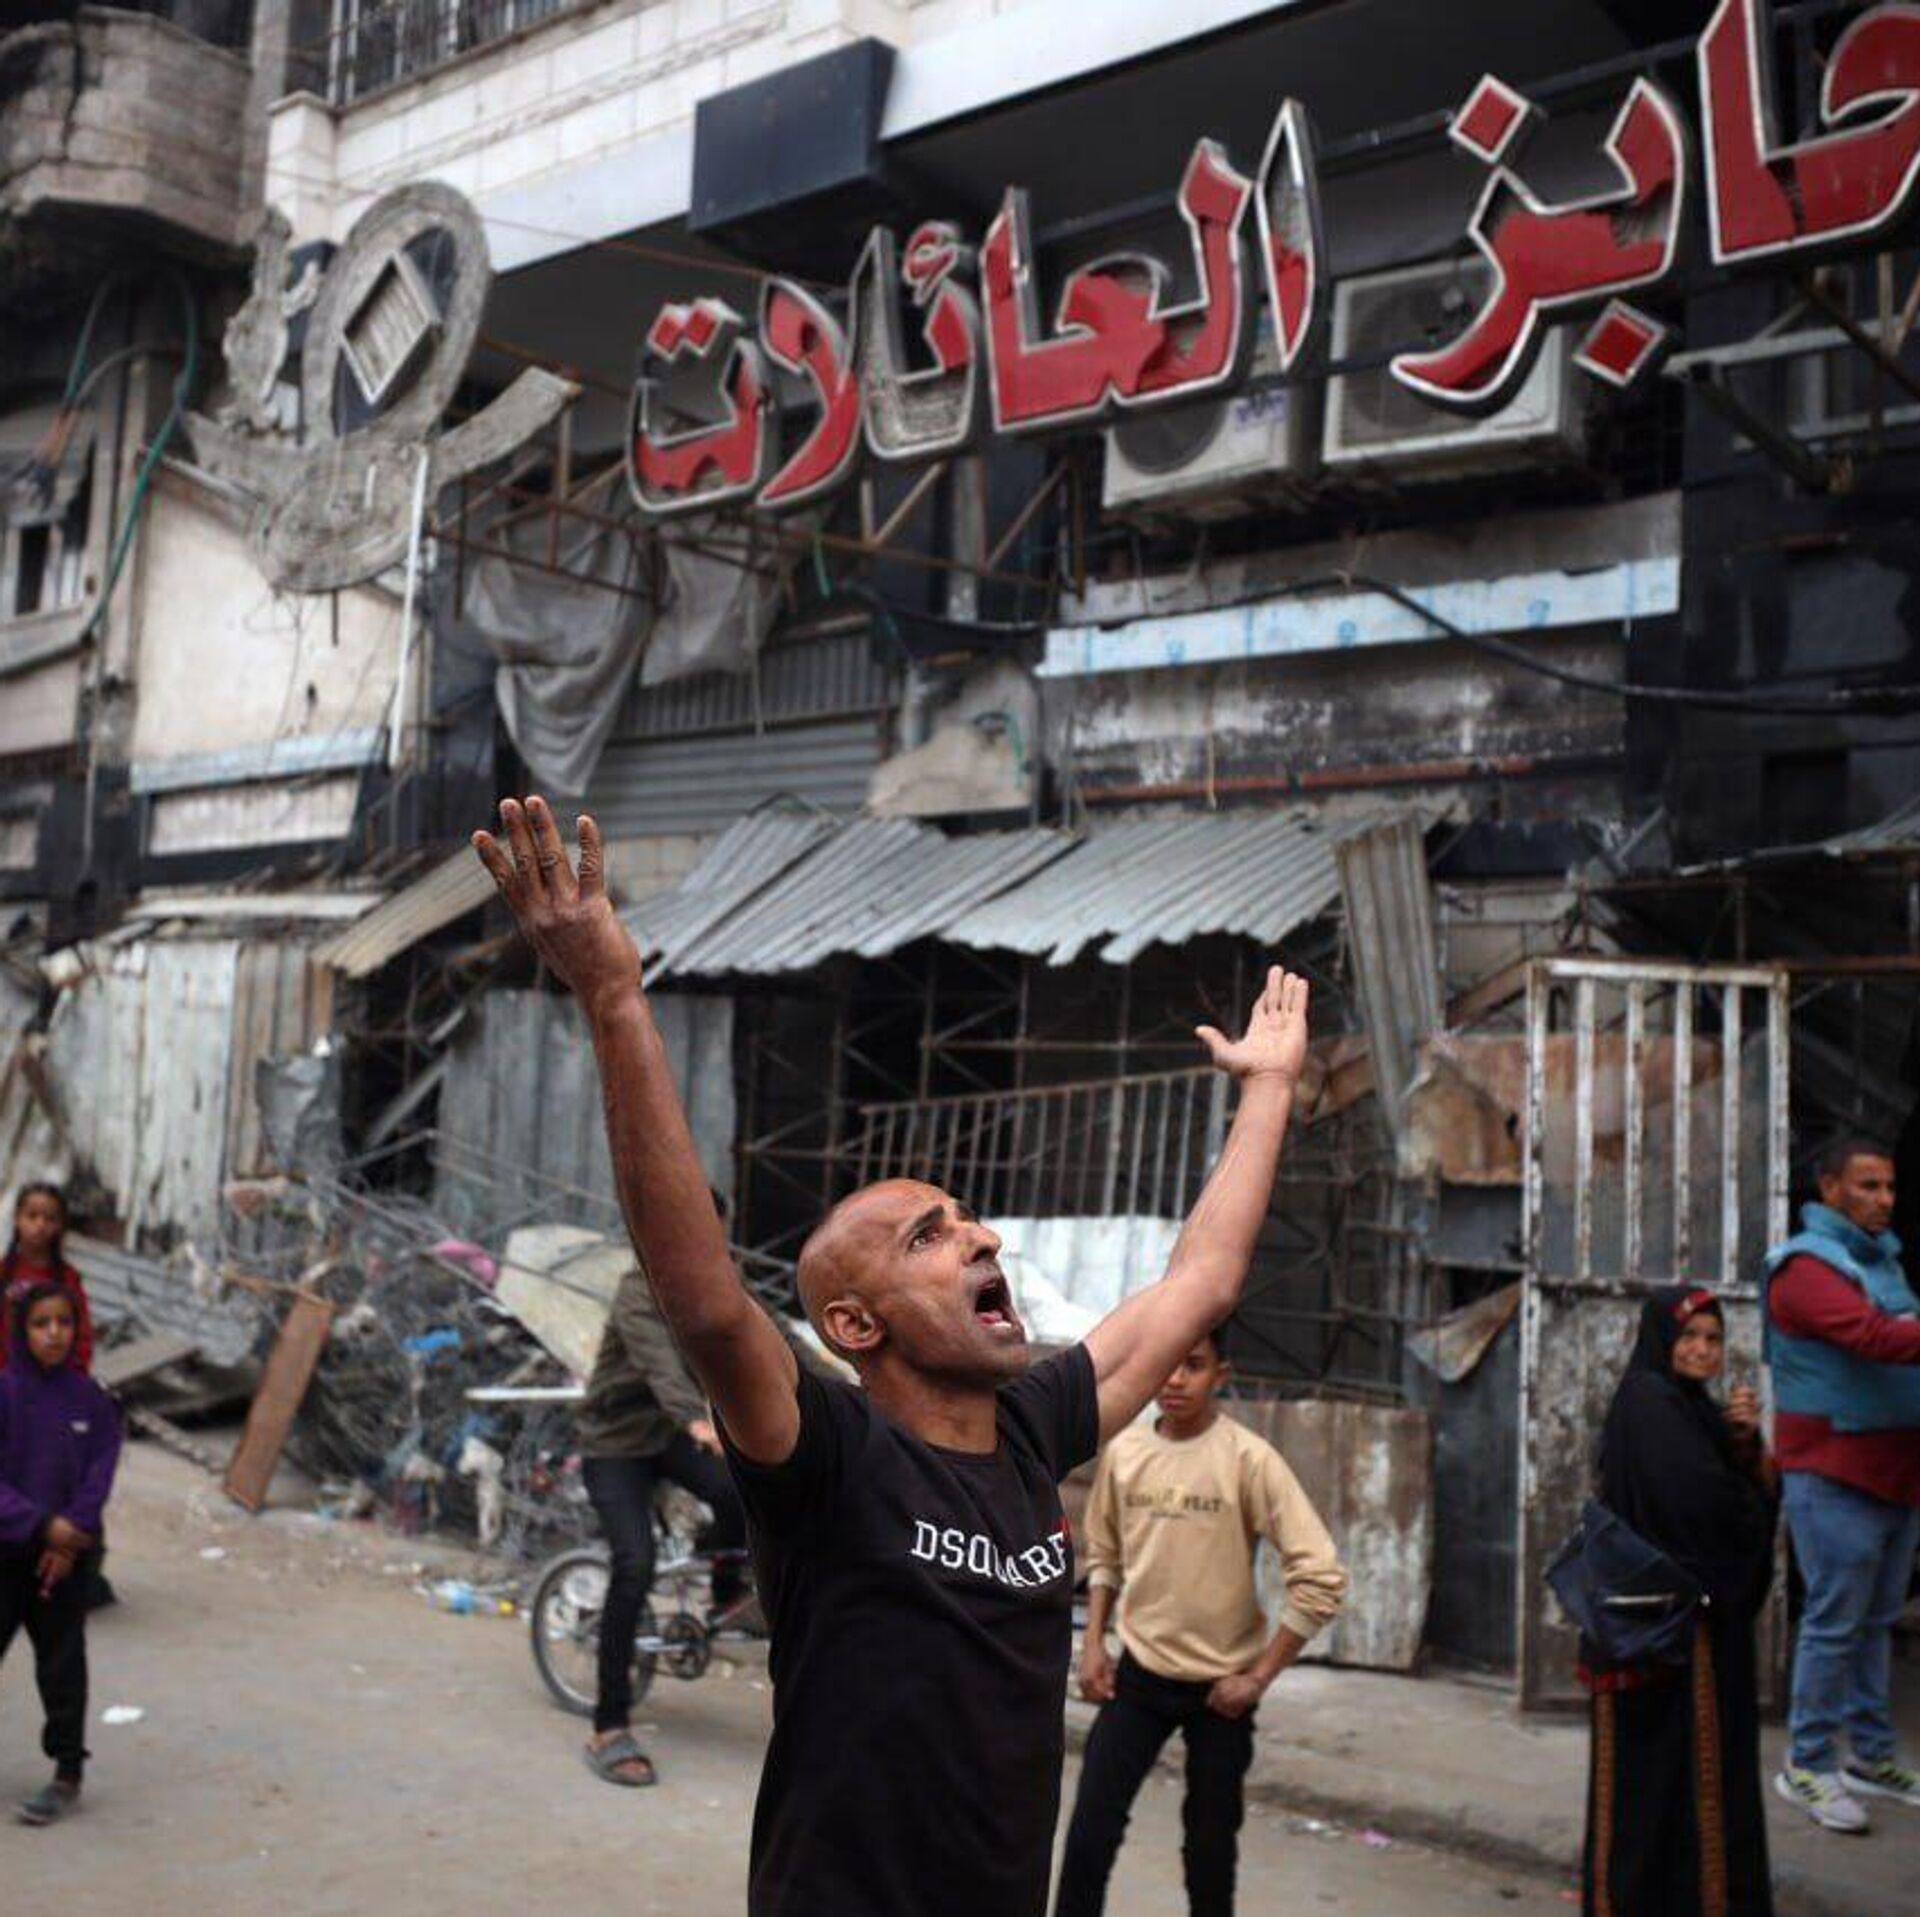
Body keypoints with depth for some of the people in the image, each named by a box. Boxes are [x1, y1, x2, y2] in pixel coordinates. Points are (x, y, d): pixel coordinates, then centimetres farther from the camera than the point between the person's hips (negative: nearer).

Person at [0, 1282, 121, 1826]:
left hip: (63, 1556, 1)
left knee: (61, 1664, 6)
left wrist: (68, 1540, -13)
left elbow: (99, 1478, -2)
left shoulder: (90, 1399, -2)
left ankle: (67, 1775, 14)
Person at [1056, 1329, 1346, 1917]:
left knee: (1210, 1843, 9)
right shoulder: (1122, 1451, -2)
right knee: (1091, 1830, -2)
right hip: (1138, 1673, 3)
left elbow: (1320, 1578, -16)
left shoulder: (1248, 1459, -15)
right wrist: (1093, 1643, 1)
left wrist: (1258, 1677, -13)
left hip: (1221, 1684, -3)